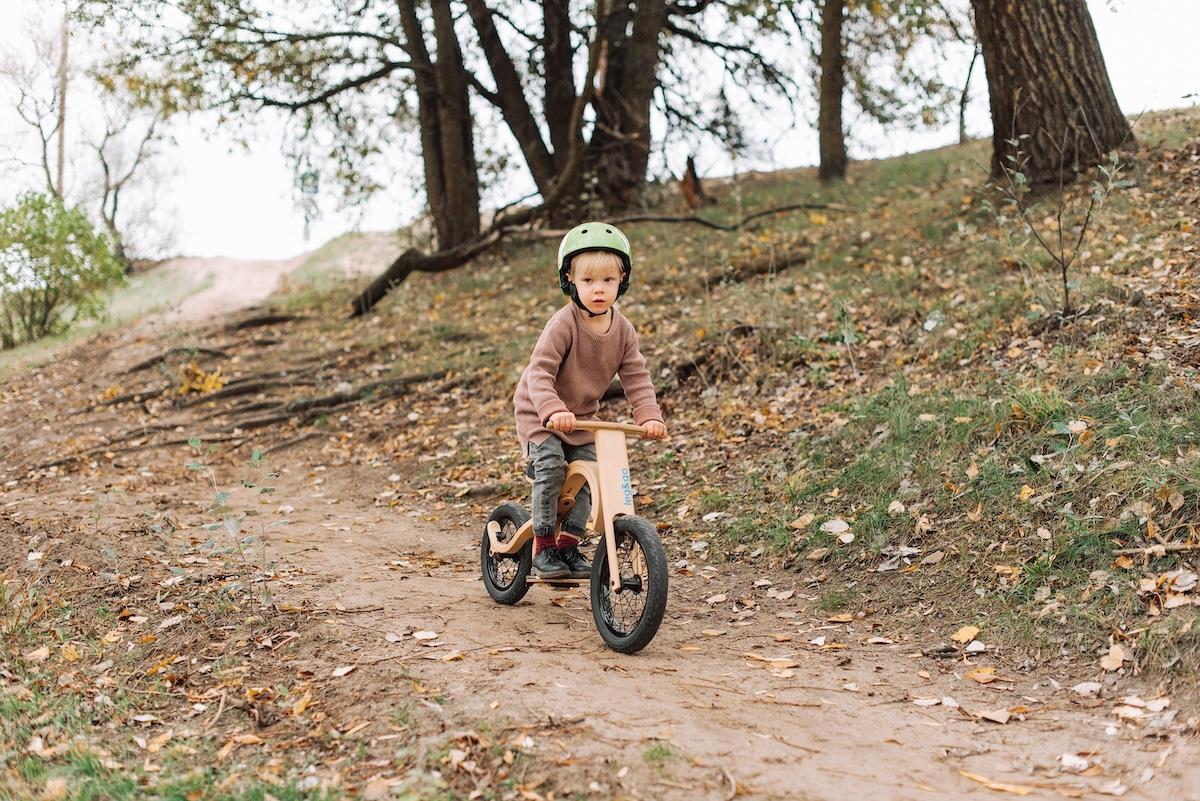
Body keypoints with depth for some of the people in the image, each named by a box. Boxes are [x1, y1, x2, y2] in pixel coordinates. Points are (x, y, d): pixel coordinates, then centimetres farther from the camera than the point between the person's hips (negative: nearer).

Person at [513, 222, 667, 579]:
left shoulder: (623, 330, -8)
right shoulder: (563, 323, -26)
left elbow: (636, 377, -6)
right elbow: (539, 372, -32)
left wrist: (649, 415, -20)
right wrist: (553, 410, -46)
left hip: (581, 417, 6)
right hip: (540, 414, -6)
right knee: (550, 467, -22)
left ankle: (569, 544, 14)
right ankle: (543, 547, -10)